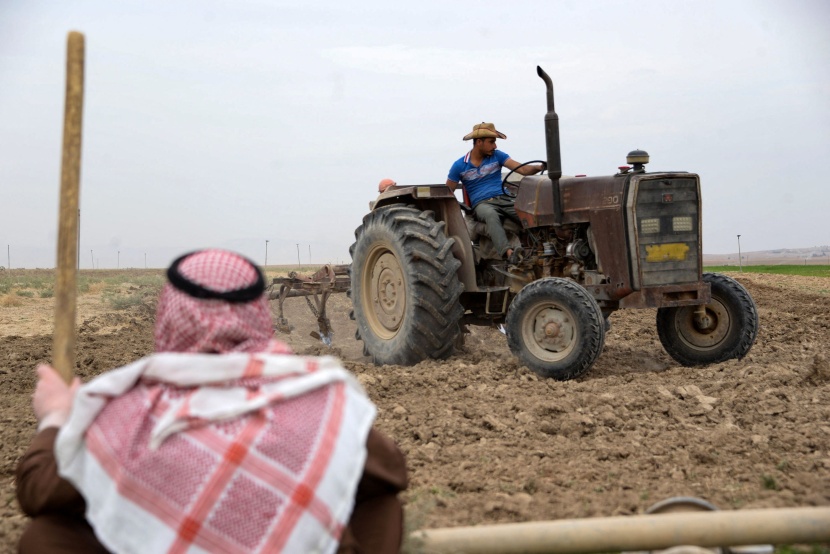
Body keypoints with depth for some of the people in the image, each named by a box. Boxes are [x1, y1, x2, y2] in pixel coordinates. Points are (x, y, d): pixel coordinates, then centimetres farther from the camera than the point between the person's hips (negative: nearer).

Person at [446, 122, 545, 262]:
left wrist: (539, 167, -22)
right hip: (482, 204, -3)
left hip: (504, 199, 3)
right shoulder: (460, 166, 5)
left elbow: (522, 169, -2)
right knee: (491, 215, -41)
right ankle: (508, 252, -60)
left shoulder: (497, 155, 10)